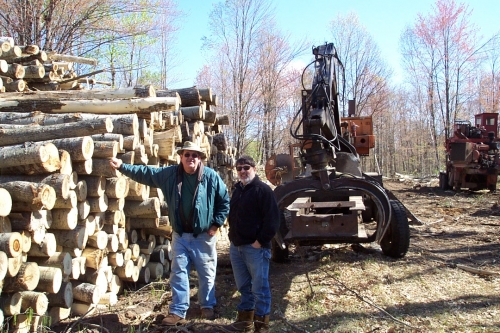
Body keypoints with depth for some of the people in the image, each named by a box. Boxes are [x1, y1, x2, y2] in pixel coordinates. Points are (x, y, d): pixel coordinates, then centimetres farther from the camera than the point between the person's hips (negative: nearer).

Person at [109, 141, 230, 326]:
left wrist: (216, 224, -6)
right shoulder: (170, 173, -1)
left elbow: (224, 201, -3)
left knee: (207, 274, 10)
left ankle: (207, 307, 28)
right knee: (178, 273, 7)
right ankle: (177, 311, 16)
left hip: (204, 236, -2)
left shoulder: (211, 176, -9)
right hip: (180, 235, 3)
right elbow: (146, 173, 4)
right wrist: (122, 166, -4)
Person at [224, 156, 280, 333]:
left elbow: (272, 219, -16)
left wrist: (261, 241, -18)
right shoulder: (237, 189, 15)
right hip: (236, 246, 8)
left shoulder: (263, 189, -10)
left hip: (255, 247, -8)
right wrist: (232, 237, 14)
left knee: (259, 288, 0)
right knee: (243, 286, 17)